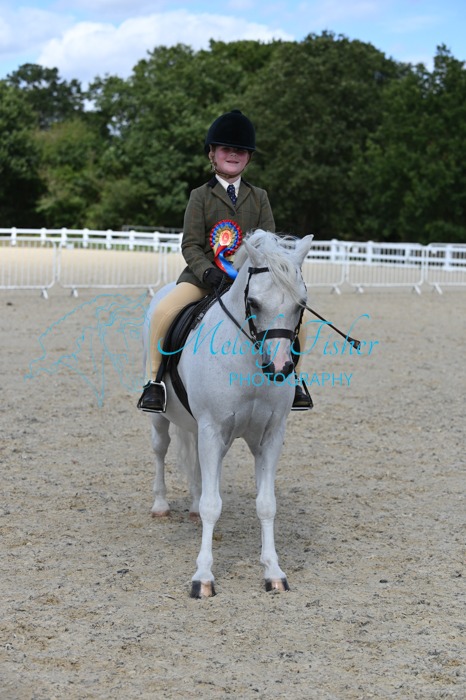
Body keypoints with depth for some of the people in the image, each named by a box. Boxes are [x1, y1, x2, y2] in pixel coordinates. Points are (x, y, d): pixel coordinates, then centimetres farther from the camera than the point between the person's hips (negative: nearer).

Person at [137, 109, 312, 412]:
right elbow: (190, 245, -3)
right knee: (163, 311, -28)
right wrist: (209, 273, -21)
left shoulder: (259, 197, 11)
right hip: (205, 274, -2)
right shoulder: (200, 196, 4)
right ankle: (155, 379, -10)